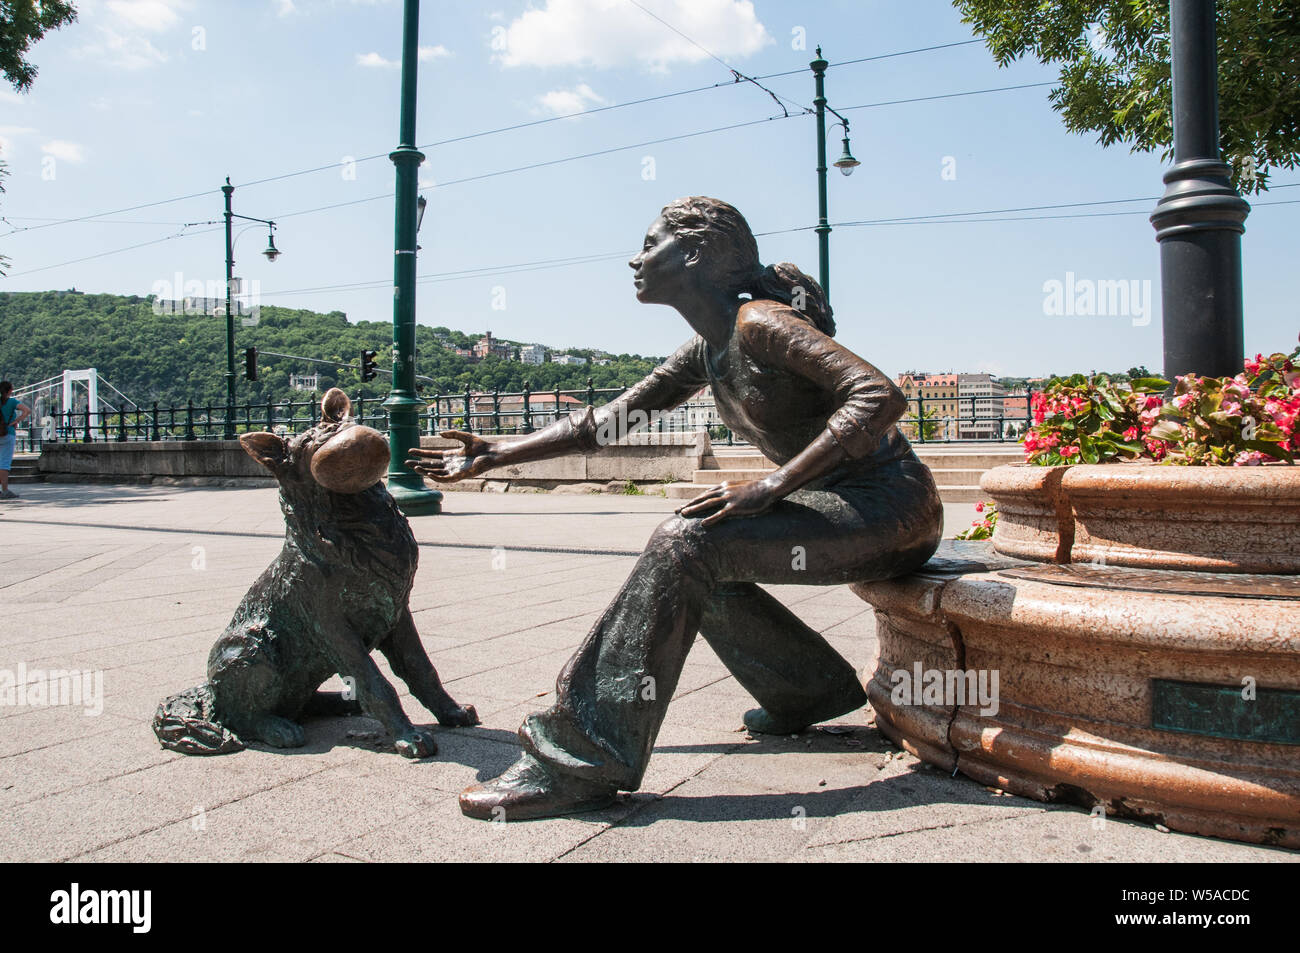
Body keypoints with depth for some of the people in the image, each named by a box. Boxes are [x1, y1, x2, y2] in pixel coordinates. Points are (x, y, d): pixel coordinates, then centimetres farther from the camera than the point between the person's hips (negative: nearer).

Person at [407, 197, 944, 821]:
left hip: (890, 506, -9)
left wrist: (773, 485, -30)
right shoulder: (707, 348, 12)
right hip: (844, 504, 9)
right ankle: (813, 690, 26)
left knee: (685, 544, -22)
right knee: (699, 572, 13)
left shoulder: (760, 322, -16)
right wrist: (494, 456, 11)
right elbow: (608, 420, 15)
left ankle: (579, 765, -19)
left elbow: (881, 396, -27)